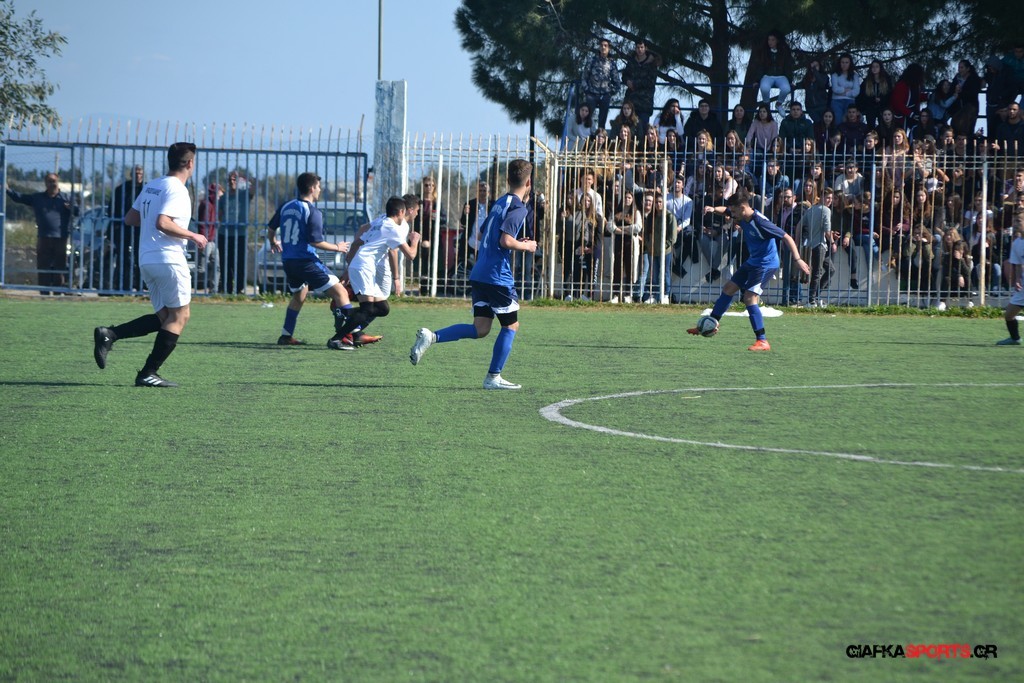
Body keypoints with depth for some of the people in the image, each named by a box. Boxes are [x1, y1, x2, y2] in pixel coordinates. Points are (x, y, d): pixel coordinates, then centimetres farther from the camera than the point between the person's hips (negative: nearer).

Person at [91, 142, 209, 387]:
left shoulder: (151, 186, 14)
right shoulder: (176, 189, -12)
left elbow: (130, 218, 19)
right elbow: (163, 223, -24)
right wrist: (192, 236, -13)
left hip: (146, 261, 9)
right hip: (168, 259, -9)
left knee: (164, 317, 12)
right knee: (179, 316, 0)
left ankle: (109, 334, -2)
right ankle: (148, 373, -4)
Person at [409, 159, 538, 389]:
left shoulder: (499, 203, 17)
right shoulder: (518, 208, -11)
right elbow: (506, 240, -22)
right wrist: (527, 247, -4)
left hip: (480, 274, 8)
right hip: (499, 277, -8)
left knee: (480, 329, 7)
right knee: (511, 325, 7)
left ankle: (431, 337, -7)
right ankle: (494, 377, 9)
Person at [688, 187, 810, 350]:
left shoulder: (760, 222, -27)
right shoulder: (742, 217, -3)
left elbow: (786, 237, -26)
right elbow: (726, 210, 19)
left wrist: (798, 259, -32)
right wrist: (714, 209, -3)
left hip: (767, 264, -9)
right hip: (753, 261, 9)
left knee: (749, 298, -18)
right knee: (729, 288, 16)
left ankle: (762, 341, -16)